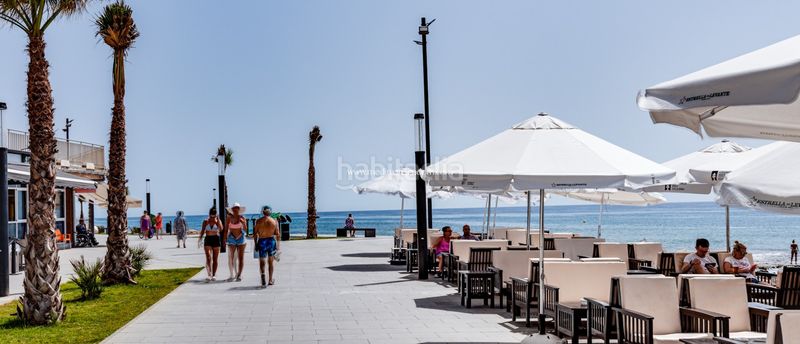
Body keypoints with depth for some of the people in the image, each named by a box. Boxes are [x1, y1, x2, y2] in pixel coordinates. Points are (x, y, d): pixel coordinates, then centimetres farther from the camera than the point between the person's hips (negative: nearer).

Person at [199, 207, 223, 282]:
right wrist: (200, 238, -11)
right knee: (208, 257, -14)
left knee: (215, 258, 4)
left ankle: (214, 275, 11)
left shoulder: (218, 221, 3)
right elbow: (202, 231, 4)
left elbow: (221, 229, -14)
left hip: (216, 240, 1)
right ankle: (209, 275, -20)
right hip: (207, 240, -1)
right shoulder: (205, 221, 4)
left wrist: (217, 220, -19)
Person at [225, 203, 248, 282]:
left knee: (240, 258, 1)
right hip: (231, 239, 1)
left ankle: (239, 275, 6)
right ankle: (233, 275, 2)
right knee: (231, 258, -5)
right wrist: (225, 238, -2)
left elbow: (245, 230, -7)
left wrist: (243, 223, -23)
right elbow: (226, 229, 4)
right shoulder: (229, 218, 0)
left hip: (241, 239, -1)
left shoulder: (242, 218, -3)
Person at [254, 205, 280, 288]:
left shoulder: (258, 221, -2)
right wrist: (278, 245, 9)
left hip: (261, 242, -1)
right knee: (271, 261, 15)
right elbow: (278, 234, 1)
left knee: (262, 262, 4)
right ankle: (271, 280, 22)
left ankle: (263, 276, -20)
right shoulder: (274, 221, 0)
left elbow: (255, 234, -3)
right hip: (271, 241, 1)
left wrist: (256, 245, 5)